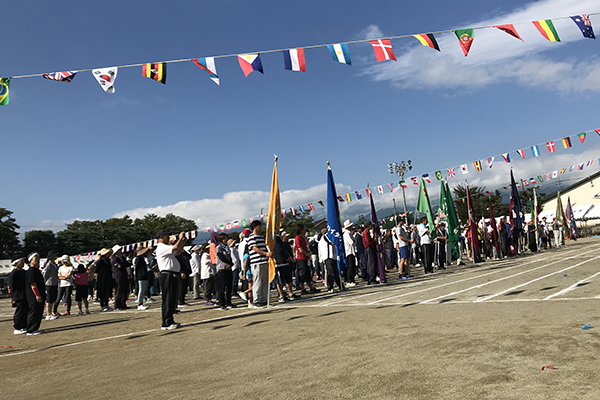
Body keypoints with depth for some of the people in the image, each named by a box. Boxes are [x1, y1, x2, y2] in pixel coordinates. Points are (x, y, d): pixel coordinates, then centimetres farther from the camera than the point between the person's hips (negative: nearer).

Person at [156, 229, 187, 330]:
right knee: (168, 300, -8)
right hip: (167, 275, -10)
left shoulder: (166, 248, 22)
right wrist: (180, 238, -7)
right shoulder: (161, 248, -10)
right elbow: (175, 247, -22)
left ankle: (170, 321, 19)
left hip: (173, 275, 10)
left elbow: (178, 252, 29)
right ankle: (166, 324, -5)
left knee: (172, 299, 13)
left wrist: (183, 242, 19)